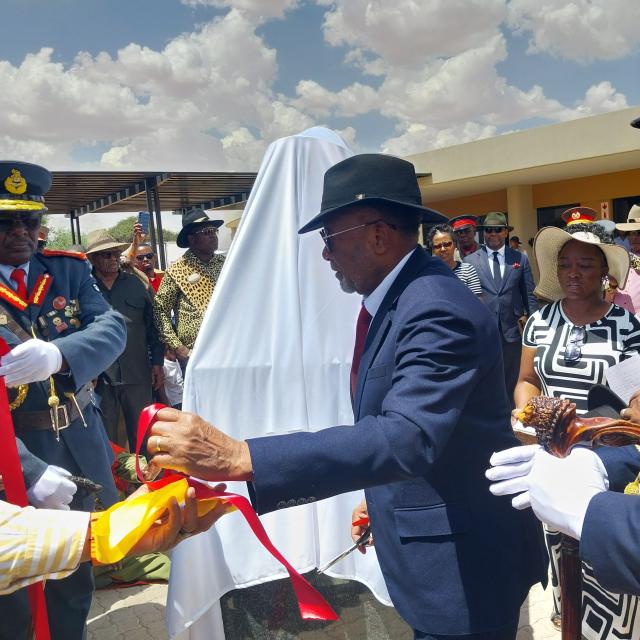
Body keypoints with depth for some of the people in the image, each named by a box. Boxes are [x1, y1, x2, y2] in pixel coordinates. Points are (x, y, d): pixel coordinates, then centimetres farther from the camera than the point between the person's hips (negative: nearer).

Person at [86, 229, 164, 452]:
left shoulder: (135, 284, 9)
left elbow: (152, 325, 11)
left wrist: (157, 363, 7)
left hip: (138, 375, 2)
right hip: (99, 377, -2)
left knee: (142, 436, 12)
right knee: (105, 437, 10)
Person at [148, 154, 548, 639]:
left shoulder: (438, 310, -27)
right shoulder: (401, 293, 3)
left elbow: (407, 438, -40)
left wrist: (237, 458, -44)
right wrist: (382, 497, 16)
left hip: (464, 556, -8)